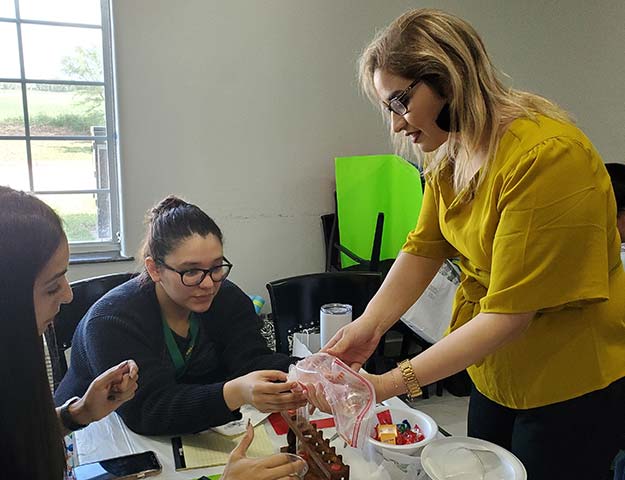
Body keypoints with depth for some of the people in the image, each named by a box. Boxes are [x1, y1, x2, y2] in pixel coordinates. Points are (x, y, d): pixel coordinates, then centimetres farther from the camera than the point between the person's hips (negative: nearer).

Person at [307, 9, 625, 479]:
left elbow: (510, 314, -29)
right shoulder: (449, 151, -2)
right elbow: (423, 247, -5)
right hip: (495, 370, 7)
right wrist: (368, 326, -21)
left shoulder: (547, 157, -28)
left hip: (573, 381, -7)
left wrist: (394, 382, -30)